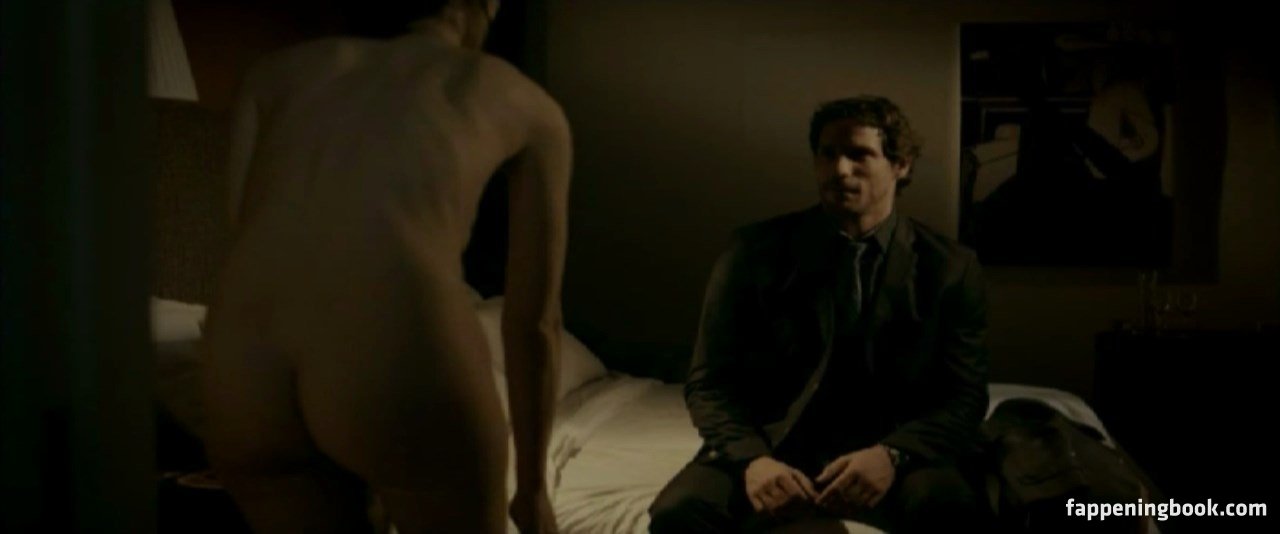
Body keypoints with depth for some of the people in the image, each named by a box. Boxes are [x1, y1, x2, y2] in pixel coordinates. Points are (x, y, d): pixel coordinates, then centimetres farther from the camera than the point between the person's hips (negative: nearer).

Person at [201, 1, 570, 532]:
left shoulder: (277, 71, 28)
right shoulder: (528, 103, 22)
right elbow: (534, 320, 24)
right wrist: (532, 484, 34)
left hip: (243, 378, 4)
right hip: (403, 366, -3)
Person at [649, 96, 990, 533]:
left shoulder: (950, 268, 3)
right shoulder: (755, 251, 1)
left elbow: (964, 396, 0)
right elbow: (711, 382, 0)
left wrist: (892, 454, -21)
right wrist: (752, 459, -20)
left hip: (892, 450, 0)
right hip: (774, 445, 0)